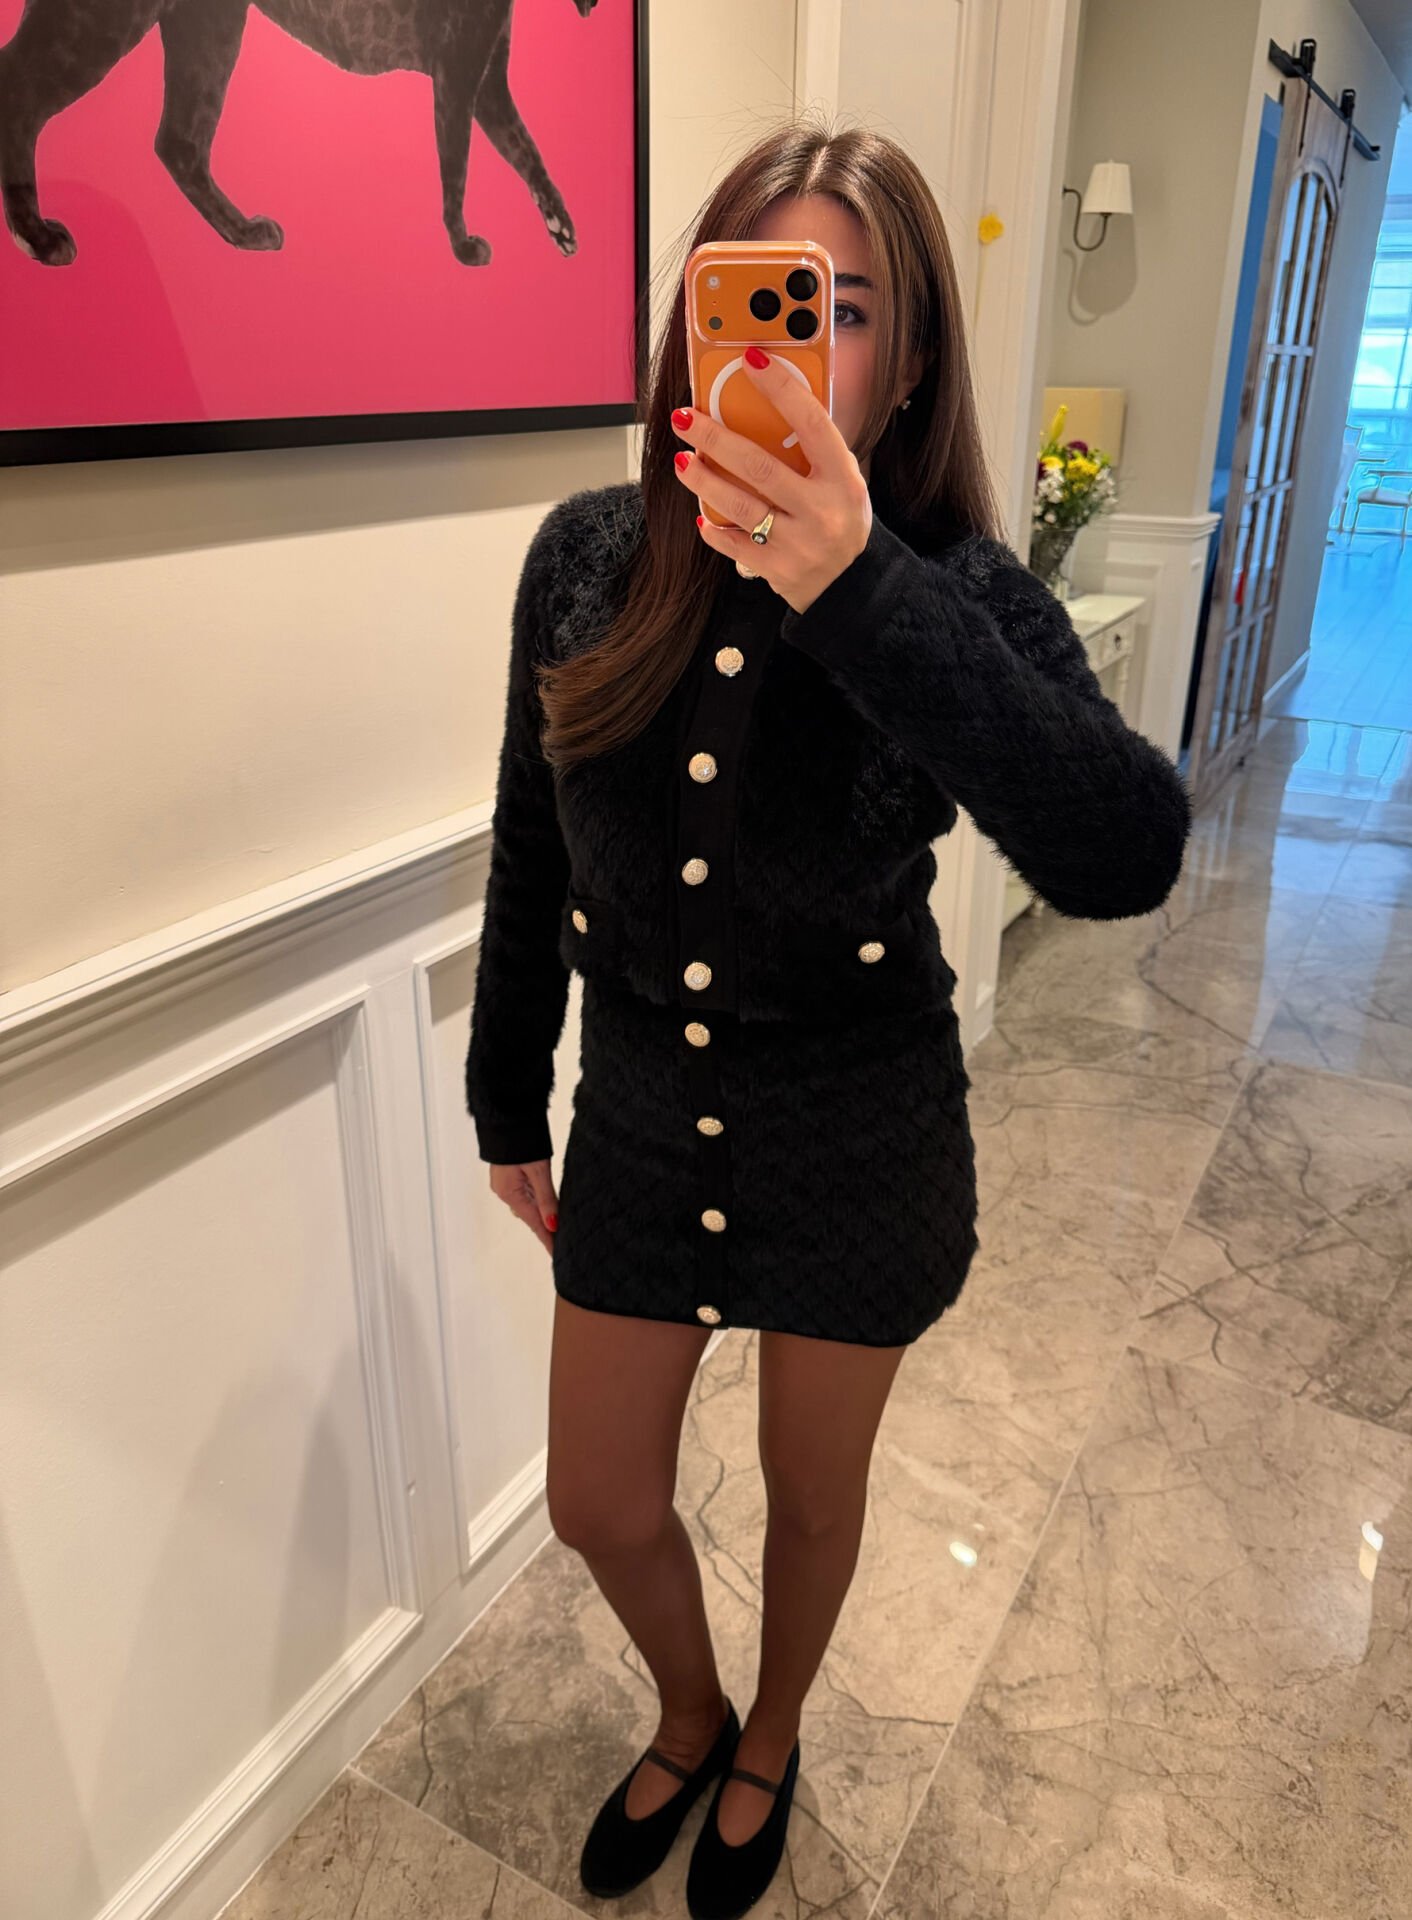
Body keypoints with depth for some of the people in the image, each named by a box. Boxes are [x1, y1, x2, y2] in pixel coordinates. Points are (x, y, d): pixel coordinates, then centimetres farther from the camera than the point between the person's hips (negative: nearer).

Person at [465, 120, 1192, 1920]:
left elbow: (1125, 856, -36)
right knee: (601, 1508, 19)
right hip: (641, 1123, 3)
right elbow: (534, 860, 1)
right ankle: (688, 1719, 55)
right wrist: (505, 1103, 9)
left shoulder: (957, 598, -18)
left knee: (812, 1487, 22)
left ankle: (767, 1746, 57)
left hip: (860, 1150, -2)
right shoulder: (588, 558, -9)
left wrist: (862, 601, -46)